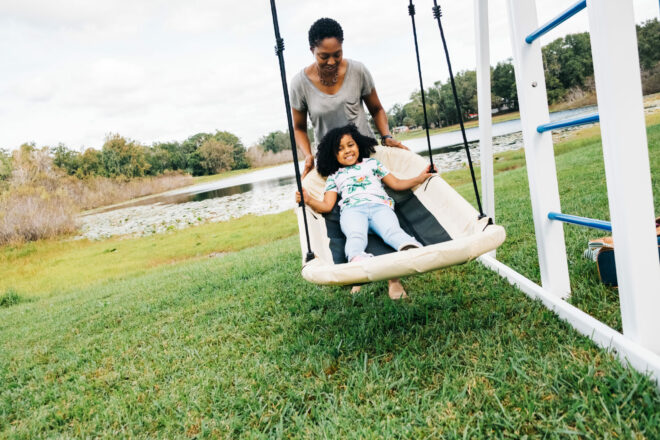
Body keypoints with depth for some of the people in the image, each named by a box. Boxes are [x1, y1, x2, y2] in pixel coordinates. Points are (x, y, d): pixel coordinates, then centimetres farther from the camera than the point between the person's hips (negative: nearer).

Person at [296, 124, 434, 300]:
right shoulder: (334, 177, 29)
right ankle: (358, 260, -68)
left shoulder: (371, 163, 32)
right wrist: (308, 200, -2)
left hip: (379, 205, 1)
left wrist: (419, 178, 15)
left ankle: (412, 250, -65)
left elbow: (396, 184, 29)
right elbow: (327, 206, 17)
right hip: (352, 210, 0)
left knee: (392, 230, -35)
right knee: (355, 235, -37)